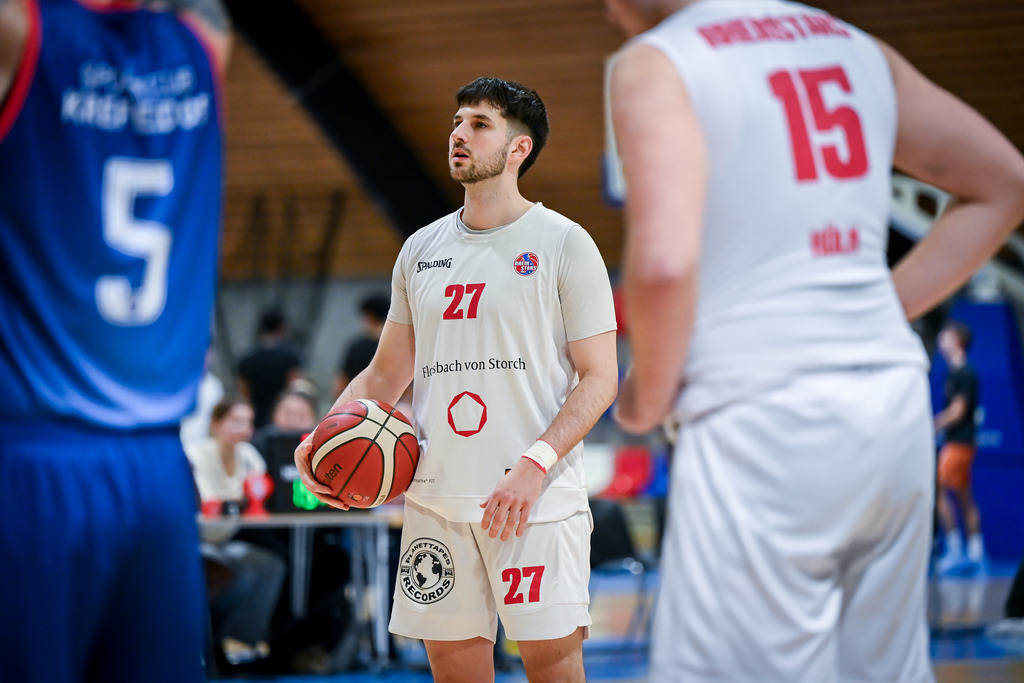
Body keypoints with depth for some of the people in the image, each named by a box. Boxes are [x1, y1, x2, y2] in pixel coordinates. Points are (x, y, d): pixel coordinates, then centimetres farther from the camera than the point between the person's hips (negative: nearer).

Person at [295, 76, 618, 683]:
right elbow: (387, 373, 21)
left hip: (537, 498, -5)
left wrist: (534, 464, -18)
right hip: (436, 495, 5)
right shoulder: (421, 249, 15)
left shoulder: (563, 244, -1)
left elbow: (599, 378, -5)